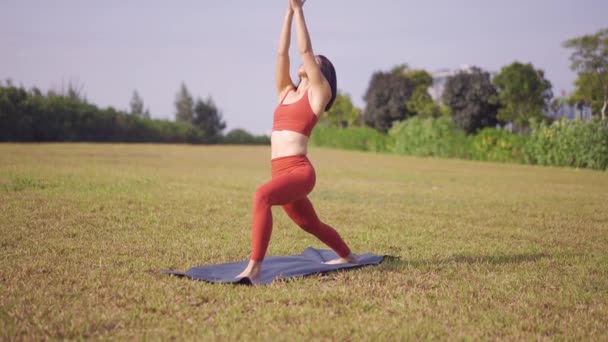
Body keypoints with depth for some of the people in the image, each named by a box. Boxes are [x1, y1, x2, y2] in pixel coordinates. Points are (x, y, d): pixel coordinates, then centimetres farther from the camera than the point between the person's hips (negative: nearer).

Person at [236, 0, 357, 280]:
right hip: (282, 173, 8)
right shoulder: (286, 92, 19)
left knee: (262, 195, -34)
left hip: (299, 171, -8)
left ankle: (254, 266, -34)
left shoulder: (318, 93, 2)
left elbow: (305, 49, -3)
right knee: (311, 225, 24)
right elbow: (282, 52, 13)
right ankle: (347, 256, 48)